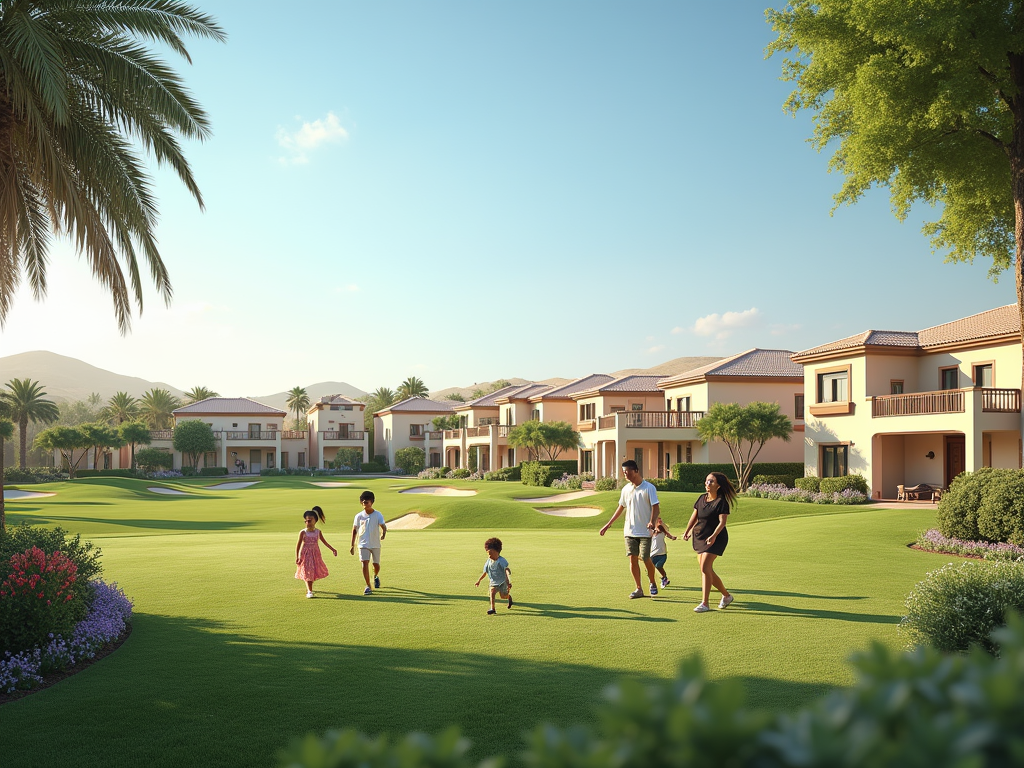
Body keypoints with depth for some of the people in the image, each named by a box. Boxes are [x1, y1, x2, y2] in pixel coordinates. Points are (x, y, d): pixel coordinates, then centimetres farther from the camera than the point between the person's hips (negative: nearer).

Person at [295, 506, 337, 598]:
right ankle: (309, 591, -4)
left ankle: (309, 588, 35)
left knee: (315, 572, 11)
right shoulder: (303, 532, -11)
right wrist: (297, 557, -11)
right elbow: (298, 545, -8)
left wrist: (333, 549, 5)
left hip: (315, 554, 3)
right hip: (305, 555, -3)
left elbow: (324, 542, 7)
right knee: (307, 572, -6)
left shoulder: (318, 532, -2)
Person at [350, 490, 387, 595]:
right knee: (365, 563, -15)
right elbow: (354, 530, 7)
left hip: (376, 544, 0)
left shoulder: (378, 515, -6)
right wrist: (352, 545, 5)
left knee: (376, 564, 11)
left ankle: (376, 576, 46)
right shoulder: (359, 516, -1)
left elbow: (383, 526, -15)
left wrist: (383, 534, -39)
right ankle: (368, 586, -10)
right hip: (363, 544, 0)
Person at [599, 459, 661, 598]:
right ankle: (639, 589, 10)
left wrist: (652, 522, -29)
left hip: (645, 531, -5)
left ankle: (652, 584, 21)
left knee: (645, 559, -3)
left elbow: (656, 508, -11)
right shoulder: (626, 489, 8)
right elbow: (621, 507, 19)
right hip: (629, 530, 5)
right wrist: (608, 524, 19)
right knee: (633, 559, 1)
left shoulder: (649, 488, -7)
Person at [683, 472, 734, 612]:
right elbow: (694, 516, 14)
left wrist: (714, 536, -34)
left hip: (715, 539, -7)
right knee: (707, 570, 11)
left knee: (705, 567, -16)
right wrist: (687, 531, 6)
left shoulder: (721, 502, -12)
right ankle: (726, 595, 31)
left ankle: (704, 604, -11)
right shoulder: (701, 498, 8)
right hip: (699, 536, 7)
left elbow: (722, 522, -20)